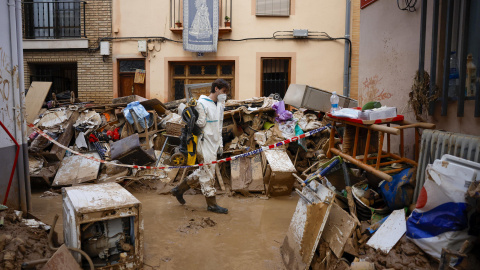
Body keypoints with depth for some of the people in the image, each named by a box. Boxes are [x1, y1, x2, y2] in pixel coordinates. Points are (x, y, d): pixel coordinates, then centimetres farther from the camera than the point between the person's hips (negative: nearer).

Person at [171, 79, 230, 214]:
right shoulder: (202, 104, -11)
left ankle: (179, 189, 27)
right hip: (206, 143, -9)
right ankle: (211, 203, 7)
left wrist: (220, 143, 17)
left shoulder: (219, 105, 17)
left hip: (214, 143, 9)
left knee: (204, 171, 14)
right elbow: (200, 123, -17)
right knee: (208, 172, -3)